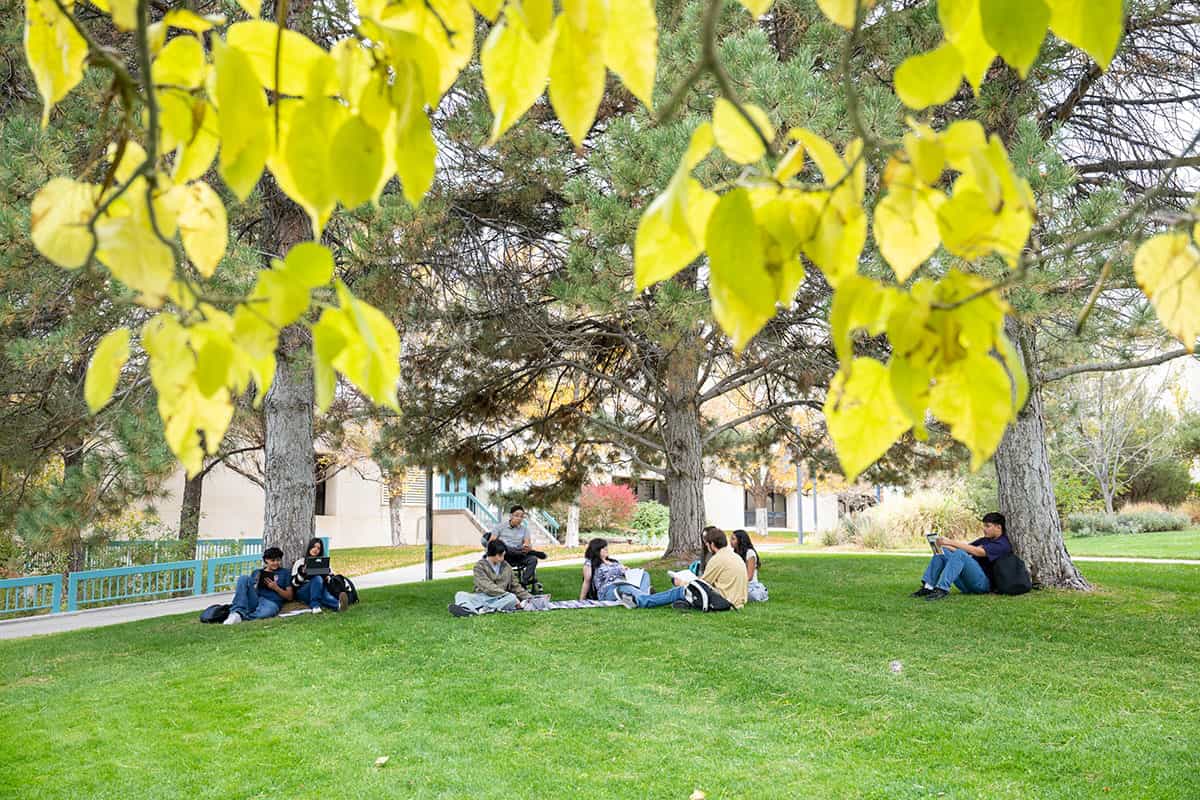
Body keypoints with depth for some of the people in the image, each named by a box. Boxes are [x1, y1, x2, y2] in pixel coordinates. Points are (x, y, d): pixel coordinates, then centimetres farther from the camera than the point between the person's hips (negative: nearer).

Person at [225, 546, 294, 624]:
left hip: (271, 602, -3)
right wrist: (255, 586, -3)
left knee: (269, 611, -42)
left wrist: (276, 588, -2)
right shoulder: (256, 572, 25)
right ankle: (239, 611, -35)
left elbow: (290, 596, 13)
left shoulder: (284, 573, 19)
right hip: (254, 600, 3)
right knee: (244, 578, -23)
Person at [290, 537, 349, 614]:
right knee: (317, 578, -34)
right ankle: (315, 605, -51)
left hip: (320, 590, 2)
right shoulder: (300, 562, 9)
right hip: (303, 593, -2)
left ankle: (339, 604, -70)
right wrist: (302, 574, -17)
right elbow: (294, 583, 1)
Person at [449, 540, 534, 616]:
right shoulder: (480, 566, -1)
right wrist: (506, 594, -21)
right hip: (482, 597, -2)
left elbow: (515, 586, 20)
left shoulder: (506, 566, 14)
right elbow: (488, 587, -13)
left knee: (512, 597, -32)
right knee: (461, 595, -25)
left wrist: (528, 597, 6)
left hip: (500, 599, 2)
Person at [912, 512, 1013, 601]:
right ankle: (928, 586, -18)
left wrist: (951, 542, -25)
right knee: (943, 551, -5)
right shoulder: (985, 540, 23)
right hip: (967, 585, 8)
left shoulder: (1003, 544, -5)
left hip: (982, 584, -8)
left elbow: (976, 551, -20)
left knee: (960, 554, -31)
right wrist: (944, 544, -5)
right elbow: (965, 548, 14)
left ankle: (942, 589, -42)